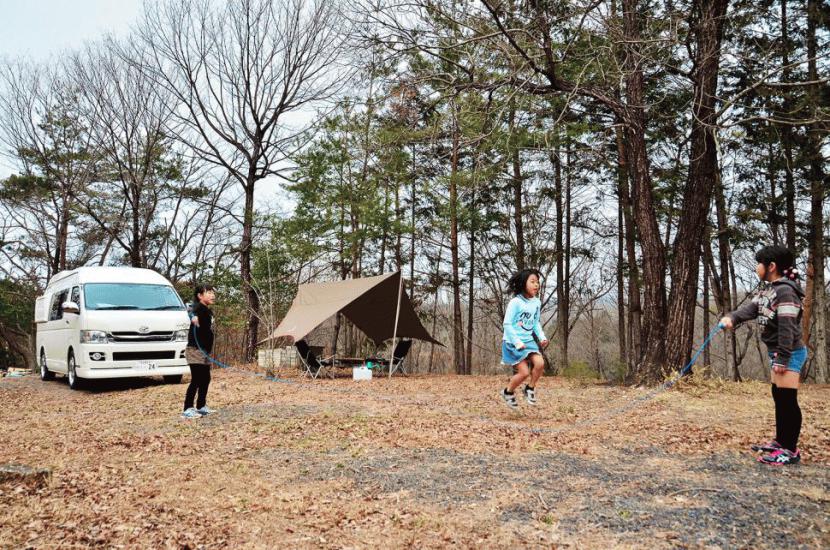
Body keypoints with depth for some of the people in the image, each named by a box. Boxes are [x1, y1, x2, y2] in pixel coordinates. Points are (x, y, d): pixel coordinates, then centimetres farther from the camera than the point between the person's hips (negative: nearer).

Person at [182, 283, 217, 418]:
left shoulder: (209, 312, 14)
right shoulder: (199, 307, -12)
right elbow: (193, 311, -37)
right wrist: (194, 316, -58)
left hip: (204, 352, 9)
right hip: (195, 350, -9)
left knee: (205, 379, 15)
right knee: (196, 380, -11)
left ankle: (201, 406, 27)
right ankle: (188, 409, -8)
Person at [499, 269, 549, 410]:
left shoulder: (537, 303, 3)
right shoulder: (515, 302, -17)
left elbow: (536, 323, 13)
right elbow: (507, 324, -16)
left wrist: (542, 337, -3)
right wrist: (517, 342, -21)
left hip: (528, 341, 6)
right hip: (513, 342, -6)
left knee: (540, 363, -16)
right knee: (524, 372, -10)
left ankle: (530, 388, 9)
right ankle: (508, 392, 17)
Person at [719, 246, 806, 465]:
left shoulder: (786, 291, -19)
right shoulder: (768, 289, 12)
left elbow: (787, 328, -23)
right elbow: (751, 308, 0)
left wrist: (782, 359, -24)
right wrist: (731, 318, -20)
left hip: (789, 353, -10)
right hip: (777, 351, 10)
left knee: (788, 400, -6)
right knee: (778, 397, 17)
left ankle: (791, 450, 1)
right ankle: (780, 441, 28)